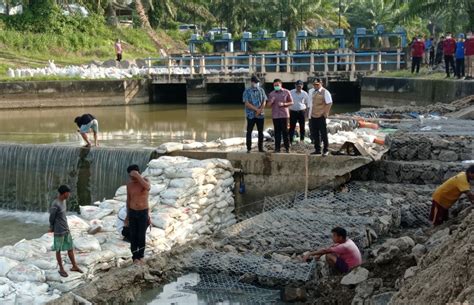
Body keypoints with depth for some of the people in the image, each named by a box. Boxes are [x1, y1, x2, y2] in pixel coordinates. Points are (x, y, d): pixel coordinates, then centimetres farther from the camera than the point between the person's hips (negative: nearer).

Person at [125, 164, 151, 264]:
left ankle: (141, 255, 27)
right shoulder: (129, 184, -3)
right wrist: (127, 215, 10)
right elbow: (128, 200, 8)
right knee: (133, 236, 5)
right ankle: (135, 257, 18)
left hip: (143, 213, -2)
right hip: (132, 213, 2)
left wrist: (137, 176, -42)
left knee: (141, 236, 7)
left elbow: (148, 188, -39)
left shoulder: (146, 180, -13)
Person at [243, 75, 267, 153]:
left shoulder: (261, 90, 8)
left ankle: (261, 148, 13)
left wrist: (259, 111, -11)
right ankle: (249, 148, 5)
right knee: (249, 131, 0)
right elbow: (247, 103, -10)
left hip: (260, 115, 3)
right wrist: (257, 109, -15)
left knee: (261, 131, 6)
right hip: (251, 115, -3)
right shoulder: (247, 91, -2)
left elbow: (264, 102, 3)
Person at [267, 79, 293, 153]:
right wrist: (271, 101, -11)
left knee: (285, 131, -2)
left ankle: (287, 147, 5)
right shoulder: (271, 94, 9)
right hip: (275, 115, 2)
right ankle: (277, 148, 6)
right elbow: (269, 105, 12)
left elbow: (291, 102, 4)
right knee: (277, 132, 2)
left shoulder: (286, 92, 2)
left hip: (284, 114, -2)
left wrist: (283, 104, -12)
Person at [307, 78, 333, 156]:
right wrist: (308, 113, 18)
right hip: (312, 116, 6)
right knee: (315, 134, 8)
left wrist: (325, 113, -11)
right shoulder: (311, 91, 13)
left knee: (323, 133, -1)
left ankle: (326, 150, 6)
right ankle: (317, 150, 17)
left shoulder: (325, 92, -5)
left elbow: (329, 103, -9)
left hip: (321, 116, -6)